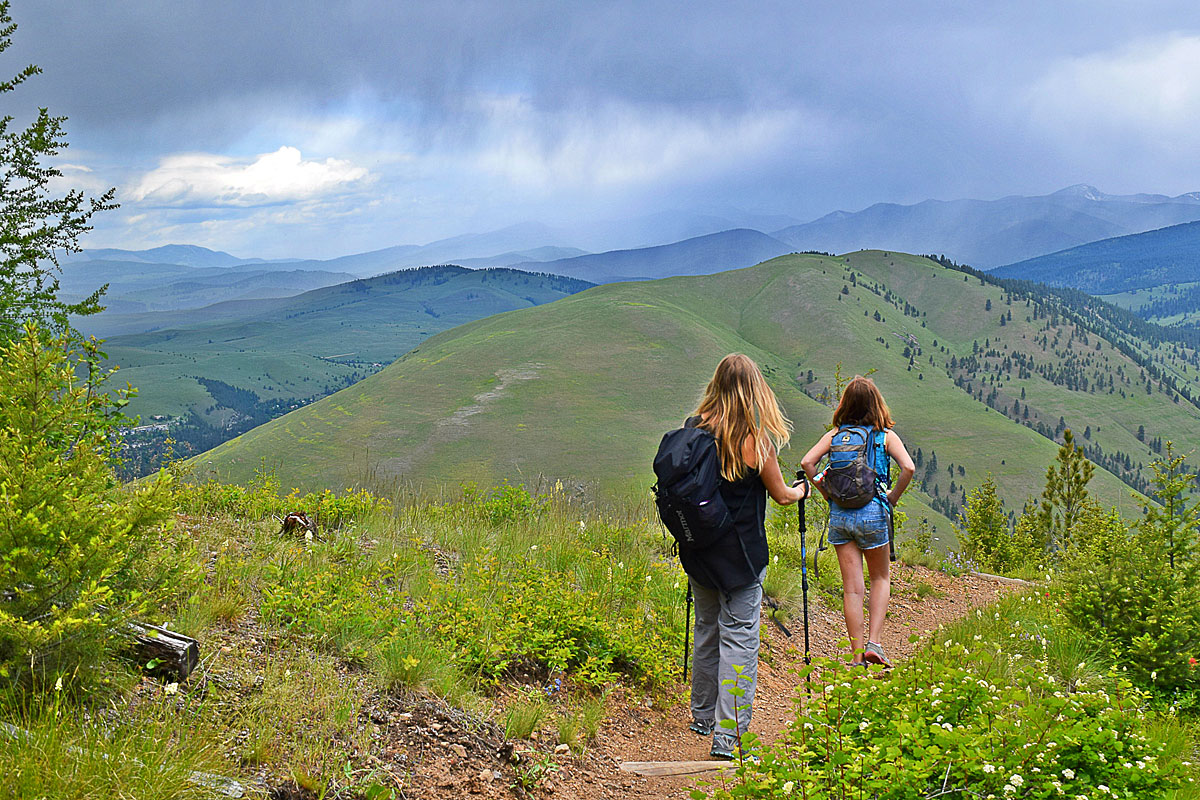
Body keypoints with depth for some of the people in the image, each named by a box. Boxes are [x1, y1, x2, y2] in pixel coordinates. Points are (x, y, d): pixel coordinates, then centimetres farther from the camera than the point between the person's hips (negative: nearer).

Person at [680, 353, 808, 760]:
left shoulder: (693, 428, -3)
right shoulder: (755, 440, -16)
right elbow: (781, 495, -3)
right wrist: (803, 489, 18)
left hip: (698, 547, 5)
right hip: (739, 554, -5)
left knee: (707, 630, 20)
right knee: (739, 639, 0)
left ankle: (703, 718, 33)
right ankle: (728, 736, -3)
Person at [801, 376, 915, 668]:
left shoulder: (835, 434, 5)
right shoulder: (886, 435, -1)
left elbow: (807, 462, -6)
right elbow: (908, 468, -14)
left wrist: (826, 493, 5)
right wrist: (892, 498, -1)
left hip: (839, 514, 2)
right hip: (872, 513, -2)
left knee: (851, 587, 6)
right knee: (881, 578, 17)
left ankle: (857, 655, 8)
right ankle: (874, 643, 3)